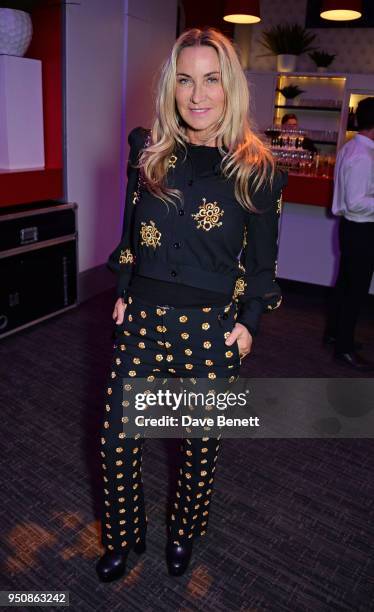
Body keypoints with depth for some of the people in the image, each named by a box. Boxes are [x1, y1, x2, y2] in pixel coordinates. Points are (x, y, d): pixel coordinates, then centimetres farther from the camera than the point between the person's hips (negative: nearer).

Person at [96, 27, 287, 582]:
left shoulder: (256, 169, -4)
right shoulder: (147, 152, 3)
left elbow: (262, 260, 2)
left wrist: (249, 322, -3)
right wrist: (125, 293, 10)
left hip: (212, 328, -2)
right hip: (143, 318, 3)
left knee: (201, 442, 14)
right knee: (116, 437, 8)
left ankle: (183, 535, 43)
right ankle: (124, 536, 36)